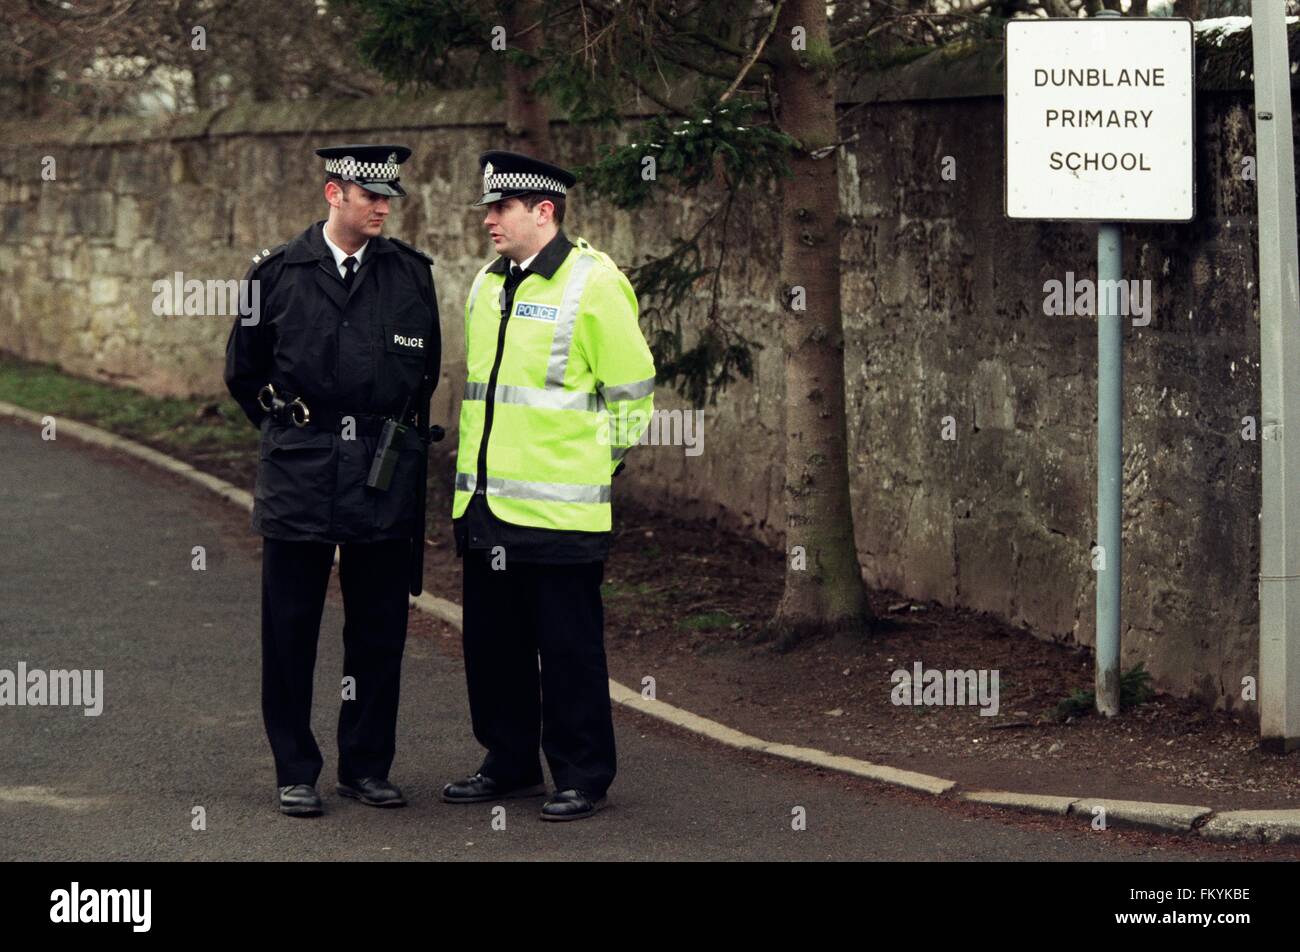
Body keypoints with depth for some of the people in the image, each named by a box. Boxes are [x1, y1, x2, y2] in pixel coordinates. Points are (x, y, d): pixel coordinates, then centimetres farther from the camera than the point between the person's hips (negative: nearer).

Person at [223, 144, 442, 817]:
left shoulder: (411, 274, 5)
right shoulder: (277, 273, 0)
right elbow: (243, 371, 12)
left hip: (386, 476, 2)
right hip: (298, 477, -1)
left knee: (379, 629, 6)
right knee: (290, 629, 2)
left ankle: (367, 766, 18)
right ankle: (295, 773, 12)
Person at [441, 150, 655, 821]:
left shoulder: (592, 284, -9)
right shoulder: (487, 286, 13)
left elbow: (631, 394, -6)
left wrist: (590, 466, -3)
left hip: (559, 511, -7)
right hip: (486, 506, 8)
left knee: (569, 648, 0)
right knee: (492, 643, 13)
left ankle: (582, 778, 9)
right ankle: (509, 765, 25)